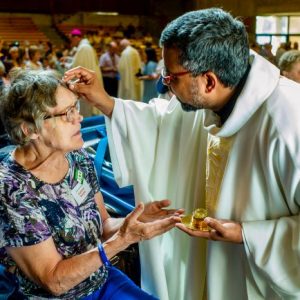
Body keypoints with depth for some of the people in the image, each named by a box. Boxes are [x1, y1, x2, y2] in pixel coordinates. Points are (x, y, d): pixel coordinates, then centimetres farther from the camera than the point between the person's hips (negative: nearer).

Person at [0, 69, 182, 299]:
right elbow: (55, 281, -21)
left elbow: (102, 226, 3)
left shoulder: (79, 159, -7)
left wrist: (131, 221, -16)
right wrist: (123, 239, -26)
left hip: (104, 278, 5)